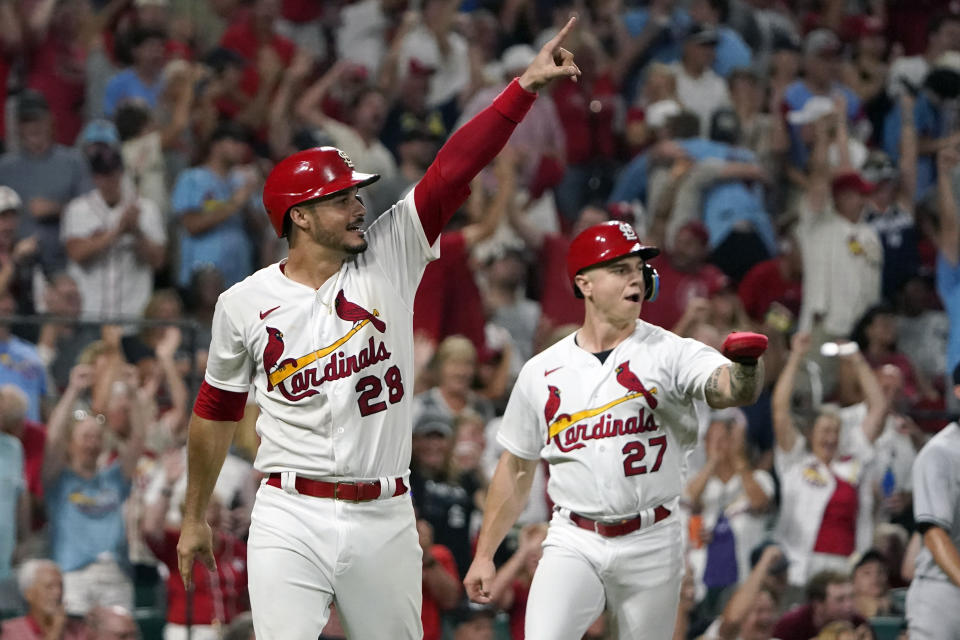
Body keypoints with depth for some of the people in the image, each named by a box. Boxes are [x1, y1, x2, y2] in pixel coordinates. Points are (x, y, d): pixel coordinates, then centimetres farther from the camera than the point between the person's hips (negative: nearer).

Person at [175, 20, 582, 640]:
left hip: (383, 518, 2)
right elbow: (216, 409, 13)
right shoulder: (245, 303, 1)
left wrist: (526, 87, -17)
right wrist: (194, 519, 19)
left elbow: (455, 168, -8)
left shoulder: (390, 257, 3)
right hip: (292, 519, -2)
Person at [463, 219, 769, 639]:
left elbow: (733, 390, -22)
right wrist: (484, 555, 12)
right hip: (574, 542, 1)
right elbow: (516, 470, 15)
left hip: (651, 545, -1)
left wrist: (747, 365, -46)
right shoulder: (542, 371, 6)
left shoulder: (671, 354, -2)